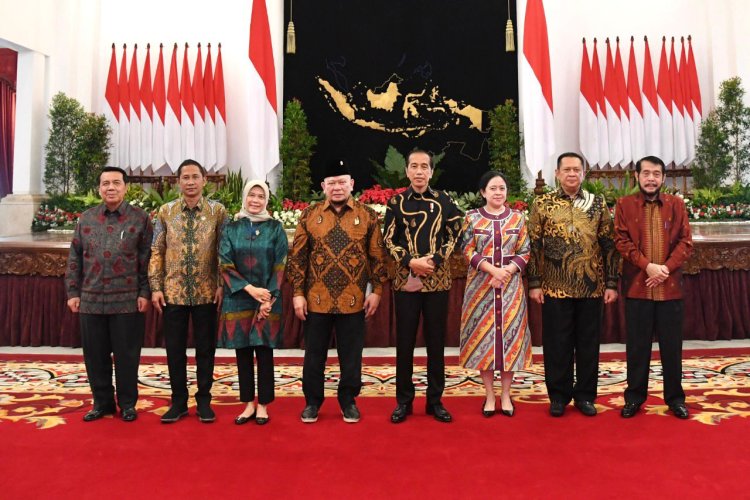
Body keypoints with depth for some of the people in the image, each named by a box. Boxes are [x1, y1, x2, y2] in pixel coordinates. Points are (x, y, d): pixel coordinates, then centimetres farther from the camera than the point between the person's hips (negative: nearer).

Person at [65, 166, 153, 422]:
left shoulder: (140, 218, 0)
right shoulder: (86, 218, 10)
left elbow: (147, 259, -2)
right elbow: (75, 258, 11)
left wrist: (145, 293, -7)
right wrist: (72, 292, 6)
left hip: (127, 301, -3)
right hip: (91, 300, 4)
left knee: (126, 355, 5)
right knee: (95, 355, 10)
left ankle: (127, 403, 20)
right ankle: (102, 402, 26)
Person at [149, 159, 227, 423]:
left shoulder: (218, 211, 0)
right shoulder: (165, 211, 4)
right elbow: (157, 252, 4)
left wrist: (222, 285, -6)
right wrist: (155, 287, -1)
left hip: (206, 292, -1)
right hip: (173, 292, 2)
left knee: (205, 348, 7)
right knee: (175, 349, 8)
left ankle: (203, 400, 21)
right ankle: (179, 401, 23)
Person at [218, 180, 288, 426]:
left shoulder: (275, 228, 3)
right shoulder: (231, 229, 5)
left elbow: (280, 266, -1)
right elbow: (225, 264, -1)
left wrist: (269, 299, -10)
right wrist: (250, 288, -12)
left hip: (267, 299, -1)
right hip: (238, 299, 2)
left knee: (264, 353, 2)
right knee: (243, 353, 7)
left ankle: (263, 405, 15)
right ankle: (249, 404, 19)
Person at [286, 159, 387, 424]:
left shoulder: (368, 216, 1)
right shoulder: (309, 215, 2)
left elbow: (378, 257, 3)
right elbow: (297, 257, 2)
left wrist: (377, 290, -2)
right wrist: (298, 294, -2)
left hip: (353, 301, 0)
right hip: (316, 300, 1)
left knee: (351, 355, 11)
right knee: (314, 354, 11)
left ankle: (348, 401, 29)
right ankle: (312, 401, 28)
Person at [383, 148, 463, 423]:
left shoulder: (444, 201, 5)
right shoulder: (396, 203, 4)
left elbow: (454, 235, 3)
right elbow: (389, 240, 2)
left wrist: (435, 260, -11)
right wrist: (410, 262, -12)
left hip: (438, 280, 0)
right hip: (406, 280, 0)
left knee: (436, 341, 7)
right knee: (405, 342, 6)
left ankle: (435, 400, 20)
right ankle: (404, 400, 19)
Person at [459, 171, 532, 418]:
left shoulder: (518, 218, 6)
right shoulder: (472, 217, 2)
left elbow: (525, 253, 3)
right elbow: (469, 252, -3)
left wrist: (506, 271, -13)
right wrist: (493, 269, -16)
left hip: (511, 285, 1)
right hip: (480, 284, -1)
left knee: (510, 334, 4)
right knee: (483, 335, 2)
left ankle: (505, 394, 17)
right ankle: (489, 395, 15)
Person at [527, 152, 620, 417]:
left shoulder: (598, 203, 6)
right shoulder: (542, 204, 2)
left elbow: (609, 245, 5)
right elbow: (533, 246, 0)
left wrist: (611, 283, 0)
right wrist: (534, 283, -5)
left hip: (592, 287, 2)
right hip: (555, 287, -1)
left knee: (589, 343, 9)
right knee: (557, 343, 6)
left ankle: (585, 395, 24)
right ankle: (559, 395, 20)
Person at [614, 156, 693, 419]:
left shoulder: (676, 204, 8)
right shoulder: (624, 205, 3)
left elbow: (686, 242, 2)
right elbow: (621, 241, -4)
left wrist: (666, 268, -12)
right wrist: (648, 266, -15)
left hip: (670, 286, 1)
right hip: (636, 285, -1)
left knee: (672, 345, 8)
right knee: (637, 345, 6)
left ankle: (675, 397, 22)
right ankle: (634, 397, 18)